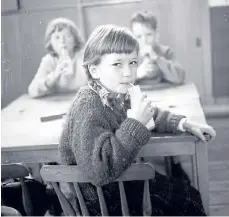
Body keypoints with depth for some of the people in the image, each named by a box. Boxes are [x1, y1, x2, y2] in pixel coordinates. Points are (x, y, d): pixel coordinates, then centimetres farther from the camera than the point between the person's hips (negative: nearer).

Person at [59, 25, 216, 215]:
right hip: (103, 201, -8)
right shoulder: (88, 108, -29)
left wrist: (183, 123, 5)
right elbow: (100, 170, -42)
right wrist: (135, 121, -38)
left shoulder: (120, 95, -4)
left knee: (190, 196, 16)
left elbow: (153, 116, 19)